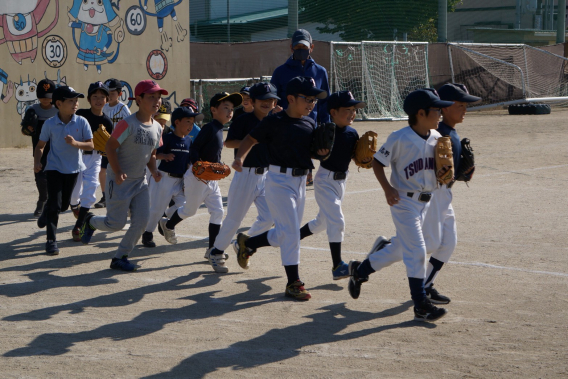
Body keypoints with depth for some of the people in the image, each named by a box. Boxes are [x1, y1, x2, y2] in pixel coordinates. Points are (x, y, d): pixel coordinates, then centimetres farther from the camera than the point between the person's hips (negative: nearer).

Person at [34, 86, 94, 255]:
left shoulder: (82, 122, -9)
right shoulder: (50, 124, -10)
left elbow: (90, 145, -9)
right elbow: (40, 145, 0)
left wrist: (76, 143, -27)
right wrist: (37, 162, -15)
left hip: (74, 169, 3)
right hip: (54, 168, -2)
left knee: (64, 204, 15)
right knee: (55, 203, -11)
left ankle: (46, 214, 49)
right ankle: (51, 240, -2)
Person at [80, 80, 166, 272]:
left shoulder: (157, 128, 6)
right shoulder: (128, 124, -17)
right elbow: (110, 147, -14)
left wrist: (154, 170, -3)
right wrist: (118, 172, -23)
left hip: (140, 181, 7)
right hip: (120, 181, -7)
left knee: (141, 222, -2)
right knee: (116, 223, -4)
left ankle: (120, 257, 13)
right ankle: (91, 221, 29)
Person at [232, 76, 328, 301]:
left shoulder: (310, 124, 6)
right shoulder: (274, 122, -12)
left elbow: (312, 149, 15)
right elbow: (251, 139, -7)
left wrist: (322, 151, -8)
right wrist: (240, 157, -24)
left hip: (300, 181, 7)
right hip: (279, 180, -7)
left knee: (284, 234, 14)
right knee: (290, 231, -10)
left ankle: (247, 243, 35)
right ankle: (293, 284, -3)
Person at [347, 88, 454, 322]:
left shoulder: (437, 138, 3)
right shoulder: (400, 139, -16)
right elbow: (377, 162, -9)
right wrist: (388, 189, -21)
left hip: (425, 202, 8)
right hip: (404, 201, -8)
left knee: (399, 248, 17)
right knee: (417, 252, -10)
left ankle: (359, 270, 37)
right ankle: (421, 306, -5)